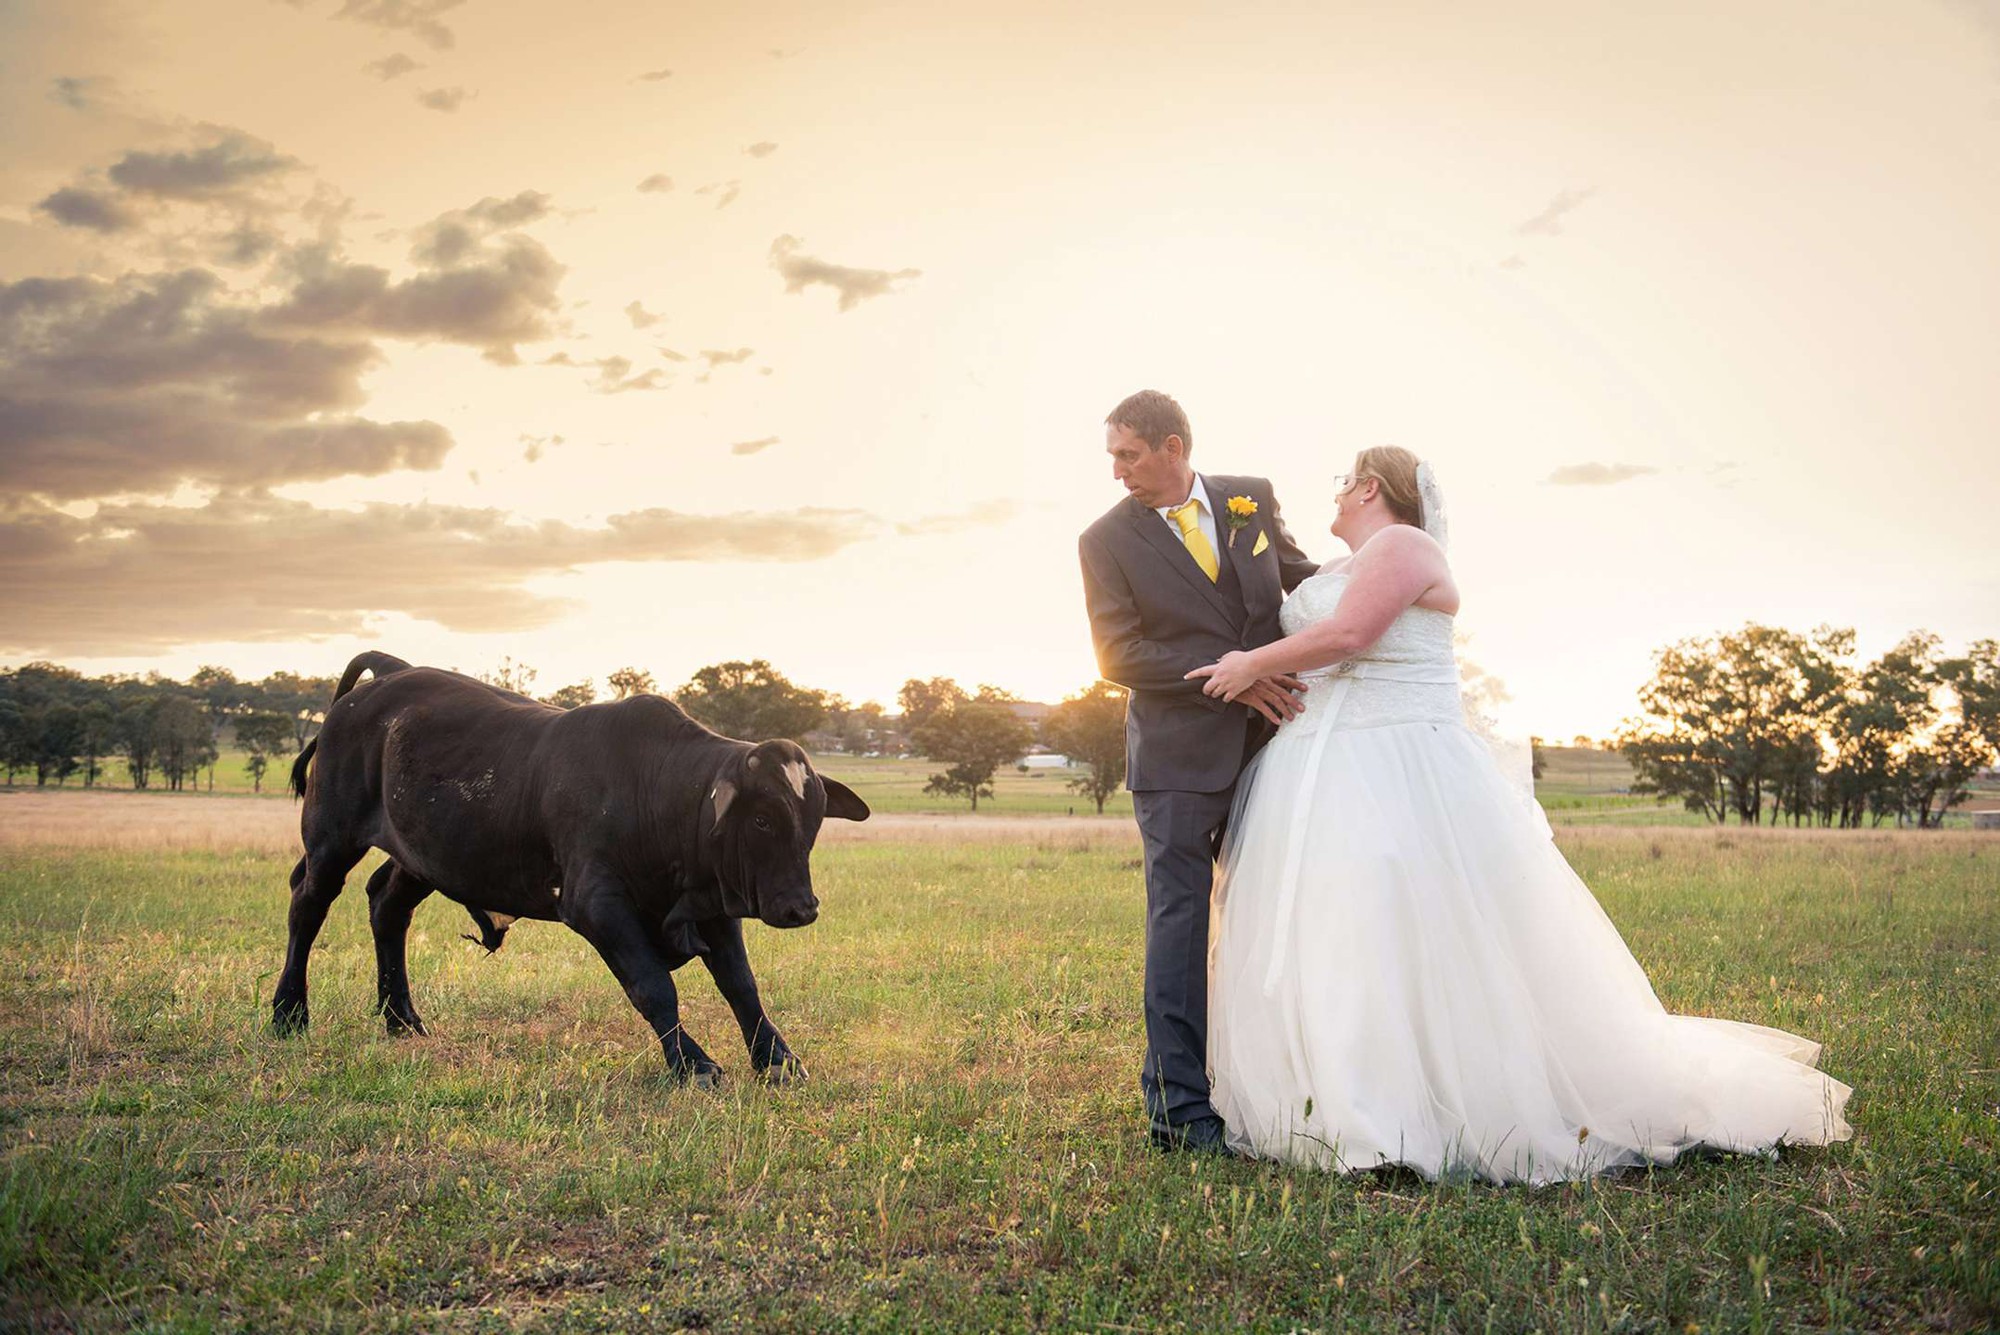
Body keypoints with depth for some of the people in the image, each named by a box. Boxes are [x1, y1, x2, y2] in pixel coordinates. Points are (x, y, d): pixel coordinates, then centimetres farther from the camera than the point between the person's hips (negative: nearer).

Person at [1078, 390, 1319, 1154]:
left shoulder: (1252, 500, 7)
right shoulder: (1107, 540, -2)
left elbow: (1304, 580, 21)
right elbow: (1118, 657, -9)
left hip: (1266, 745, 4)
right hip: (1180, 758, -4)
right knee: (1180, 926, -3)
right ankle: (1179, 1109, 2)